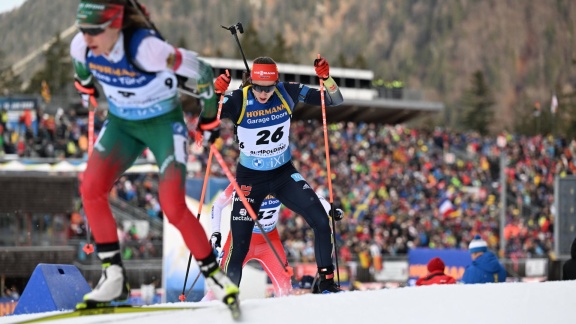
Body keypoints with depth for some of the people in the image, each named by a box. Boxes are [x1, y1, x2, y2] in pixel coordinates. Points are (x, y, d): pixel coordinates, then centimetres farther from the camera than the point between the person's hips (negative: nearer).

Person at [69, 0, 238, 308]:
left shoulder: (146, 48, -34)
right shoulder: (81, 47, -18)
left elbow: (200, 71, -22)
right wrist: (86, 95, 24)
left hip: (164, 123, -5)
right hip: (121, 123, 5)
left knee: (173, 207, -16)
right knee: (91, 189, -15)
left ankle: (214, 274, 4)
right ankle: (113, 276, -5)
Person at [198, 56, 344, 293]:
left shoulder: (288, 93, -12)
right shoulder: (238, 101, -19)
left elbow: (335, 101, -6)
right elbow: (206, 126, -29)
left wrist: (326, 78, -26)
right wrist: (215, 94, -42)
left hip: (284, 173, 2)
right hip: (250, 178, -2)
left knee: (321, 222, -12)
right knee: (239, 247, -4)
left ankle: (327, 281, 5)